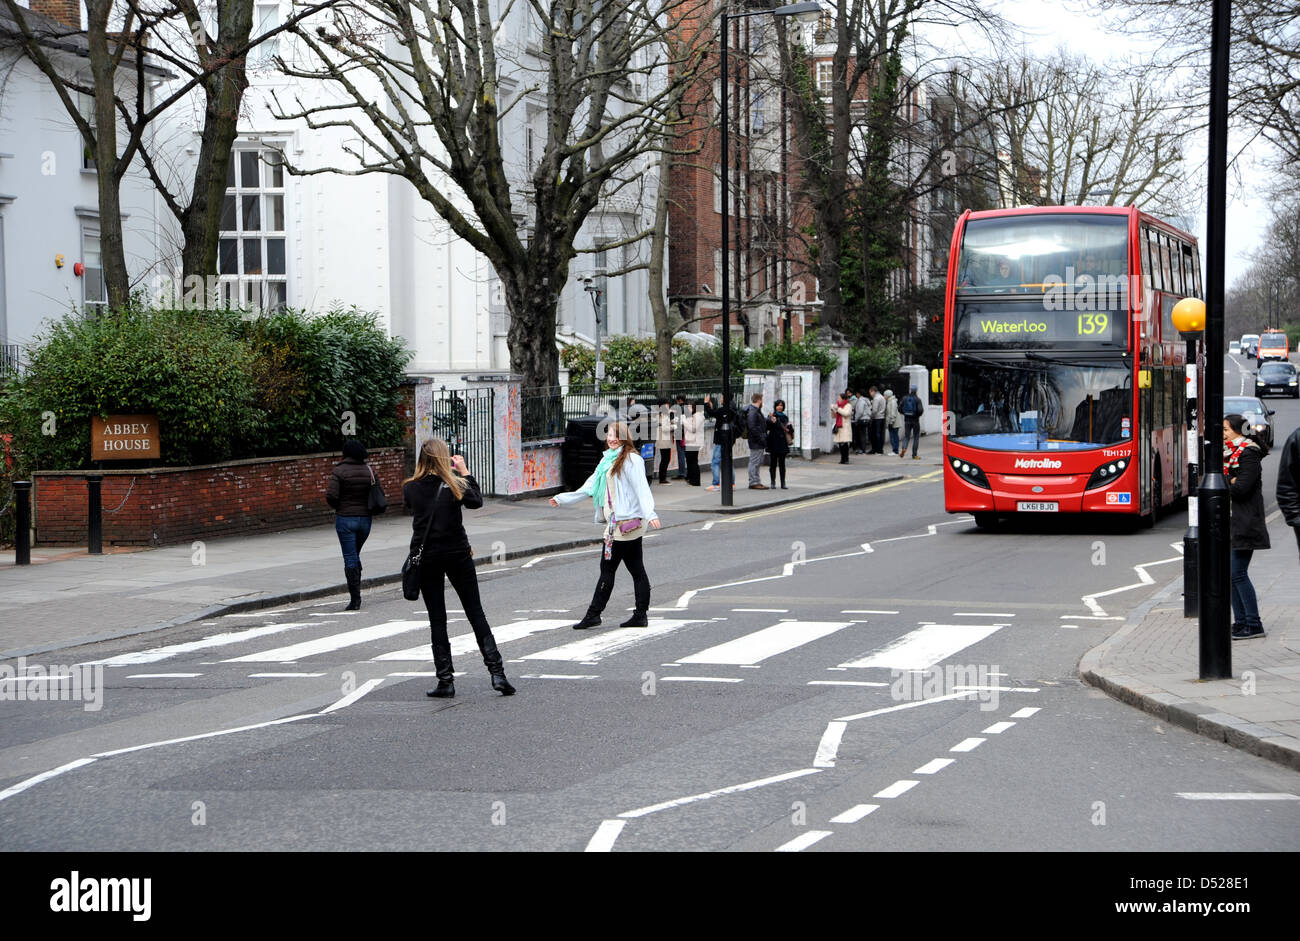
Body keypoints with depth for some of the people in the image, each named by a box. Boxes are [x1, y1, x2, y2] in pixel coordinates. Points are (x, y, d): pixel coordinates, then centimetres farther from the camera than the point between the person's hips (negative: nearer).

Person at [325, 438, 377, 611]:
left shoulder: (339, 471, -10)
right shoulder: (369, 470, 2)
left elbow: (331, 495, -17)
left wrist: (338, 506, 3)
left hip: (345, 518, -4)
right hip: (365, 518, 4)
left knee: (350, 559, -1)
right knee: (355, 556, 20)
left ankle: (355, 600, -5)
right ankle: (356, 595, 18)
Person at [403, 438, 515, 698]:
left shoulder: (411, 488, -5)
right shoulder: (455, 485, -10)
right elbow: (477, 501, 6)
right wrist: (465, 473, 11)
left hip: (426, 557, 1)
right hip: (457, 555, -1)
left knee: (437, 619, 7)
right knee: (476, 613, 7)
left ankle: (445, 681, 3)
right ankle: (496, 672, 0)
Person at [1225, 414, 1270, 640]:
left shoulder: (1248, 455, -11)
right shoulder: (1229, 453, 17)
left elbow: (1241, 487, -19)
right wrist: (1230, 483, -5)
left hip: (1244, 525, -9)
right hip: (1230, 523, 9)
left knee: (1238, 573, -9)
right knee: (1230, 573, 8)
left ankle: (1254, 625, -4)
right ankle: (1241, 622, 14)